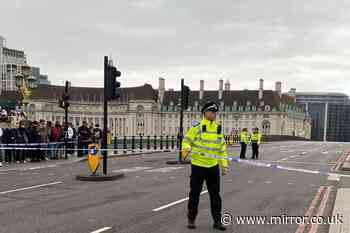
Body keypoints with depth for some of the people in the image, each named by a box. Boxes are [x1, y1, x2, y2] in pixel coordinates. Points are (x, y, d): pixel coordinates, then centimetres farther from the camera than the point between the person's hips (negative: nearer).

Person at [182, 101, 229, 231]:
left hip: (213, 167, 4)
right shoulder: (197, 127, -8)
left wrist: (224, 164, 10)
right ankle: (191, 219, 21)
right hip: (198, 166, -4)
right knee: (194, 194, 6)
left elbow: (222, 148, 14)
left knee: (215, 195, 8)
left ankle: (217, 221, 18)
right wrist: (187, 149, -26)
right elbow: (187, 141, -4)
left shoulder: (218, 129, 8)